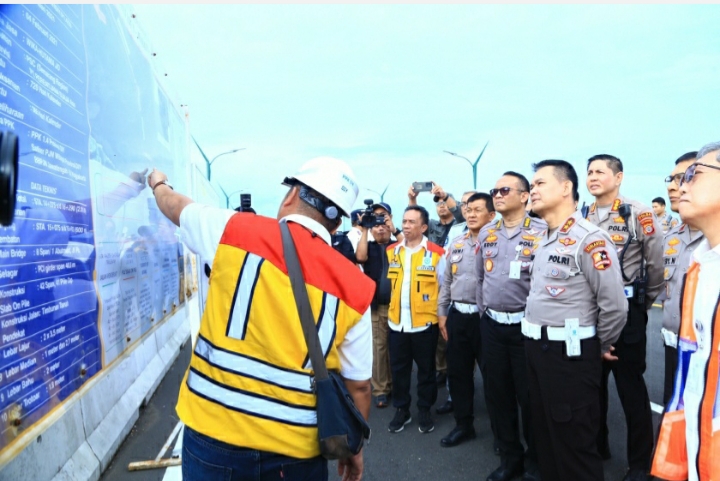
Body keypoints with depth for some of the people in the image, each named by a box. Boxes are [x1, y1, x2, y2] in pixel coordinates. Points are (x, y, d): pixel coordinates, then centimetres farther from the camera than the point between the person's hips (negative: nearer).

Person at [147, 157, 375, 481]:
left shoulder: (236, 230, -7)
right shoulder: (354, 288, -7)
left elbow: (177, 207, 15)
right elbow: (358, 385, -1)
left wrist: (158, 184, 37)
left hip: (214, 431, 0)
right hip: (295, 447, 1)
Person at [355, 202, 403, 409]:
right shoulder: (369, 246, 7)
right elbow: (360, 257, -14)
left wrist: (395, 229, -16)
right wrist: (364, 230, -13)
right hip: (376, 306, -1)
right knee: (379, 347, 1)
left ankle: (395, 384, 21)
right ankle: (380, 390, 7)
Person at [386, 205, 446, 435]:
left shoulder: (436, 253, -7)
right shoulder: (391, 251, 4)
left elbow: (444, 287, -1)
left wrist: (441, 314, -1)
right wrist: (392, 308, 10)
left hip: (425, 322, -3)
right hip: (397, 321, 3)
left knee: (426, 369, 12)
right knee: (398, 368, 12)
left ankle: (425, 411, 28)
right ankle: (402, 409, 28)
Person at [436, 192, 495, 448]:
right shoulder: (456, 243, 10)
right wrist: (442, 313, 14)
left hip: (485, 316, -5)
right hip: (457, 315, 6)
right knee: (457, 372, 13)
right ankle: (463, 425, 30)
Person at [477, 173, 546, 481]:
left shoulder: (541, 231, -10)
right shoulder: (486, 233, 9)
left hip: (526, 325, -5)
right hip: (491, 325, 5)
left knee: (529, 395, 7)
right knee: (497, 393, 13)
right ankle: (509, 456, 31)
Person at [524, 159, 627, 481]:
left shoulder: (589, 239, -18)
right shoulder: (544, 240, 11)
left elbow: (615, 305, -20)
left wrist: (601, 347, -5)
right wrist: (537, 344, 16)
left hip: (569, 354, -8)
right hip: (536, 348, 9)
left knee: (574, 445, 6)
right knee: (544, 436, 22)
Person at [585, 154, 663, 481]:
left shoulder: (638, 213, -10)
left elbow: (656, 263, -8)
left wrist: (645, 303, 1)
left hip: (626, 311, -5)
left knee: (631, 388, 6)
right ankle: (596, 445, 35)